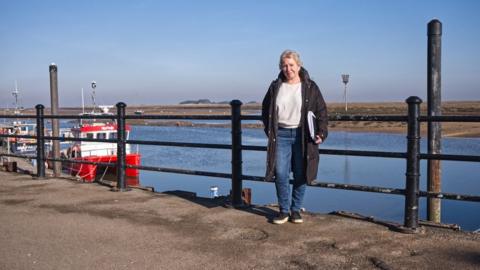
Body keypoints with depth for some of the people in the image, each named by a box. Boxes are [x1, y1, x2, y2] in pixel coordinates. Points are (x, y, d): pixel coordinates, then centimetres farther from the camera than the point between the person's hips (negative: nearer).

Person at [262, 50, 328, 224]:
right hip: (281, 135, 1)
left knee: (301, 175, 3)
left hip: (302, 136, -1)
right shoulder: (275, 87, 8)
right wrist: (269, 130, 9)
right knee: (280, 174, -4)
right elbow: (265, 110, 18)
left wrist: (321, 133, -6)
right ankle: (284, 211, 10)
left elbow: (322, 111, 4)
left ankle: (296, 210, 18)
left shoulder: (310, 87, 2)